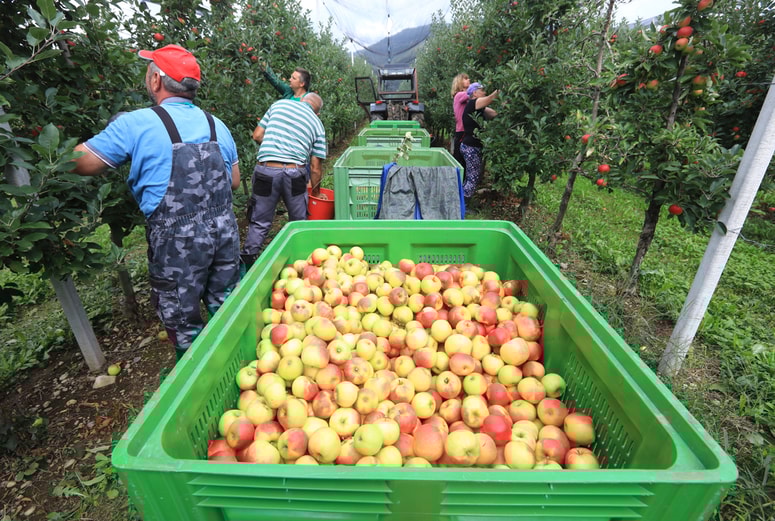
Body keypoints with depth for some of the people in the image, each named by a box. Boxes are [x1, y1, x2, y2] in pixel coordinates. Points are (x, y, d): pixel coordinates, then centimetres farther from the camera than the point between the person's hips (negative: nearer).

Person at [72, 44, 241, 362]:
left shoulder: (137, 124, -8)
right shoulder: (216, 125, 8)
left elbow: (80, 163, -4)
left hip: (178, 243, -5)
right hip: (224, 234, 5)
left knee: (184, 324, 13)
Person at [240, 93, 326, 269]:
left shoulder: (279, 104, 15)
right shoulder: (317, 124, 14)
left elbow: (257, 135, 11)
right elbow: (315, 167, 11)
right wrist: (315, 190, 24)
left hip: (266, 170, 1)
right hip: (294, 173, 0)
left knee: (259, 223, 12)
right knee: (299, 223, 16)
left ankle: (246, 263, 16)